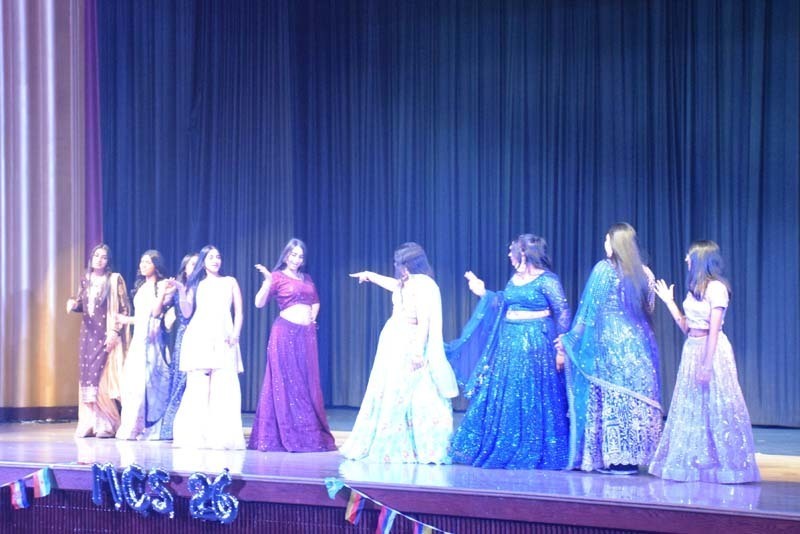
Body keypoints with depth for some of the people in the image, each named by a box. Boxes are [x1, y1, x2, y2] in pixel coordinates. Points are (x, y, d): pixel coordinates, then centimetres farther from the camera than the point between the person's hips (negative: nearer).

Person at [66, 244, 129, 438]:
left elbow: (124, 309, -5)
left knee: (102, 377, -11)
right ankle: (89, 423, 5)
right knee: (87, 376, 2)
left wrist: (115, 331, -13)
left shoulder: (115, 279, -3)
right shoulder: (85, 279, 12)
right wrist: (73, 303, -2)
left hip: (107, 335, -5)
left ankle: (107, 424, -7)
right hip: (88, 334, 5)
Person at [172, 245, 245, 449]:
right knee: (197, 387, -6)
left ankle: (223, 436, -6)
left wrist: (236, 333, -3)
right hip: (199, 338, 0)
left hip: (223, 339, 0)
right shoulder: (196, 284, 16)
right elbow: (187, 313, 9)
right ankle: (195, 435, -4)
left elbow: (239, 312, 12)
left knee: (224, 388, -8)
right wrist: (181, 292, -4)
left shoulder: (230, 282, 16)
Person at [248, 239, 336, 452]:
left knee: (307, 384, 7)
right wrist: (268, 282, -22)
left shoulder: (307, 279, 16)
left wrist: (313, 319, 14)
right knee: (284, 383, -3)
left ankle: (309, 435, 13)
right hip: (286, 332, -6)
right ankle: (284, 436, 1)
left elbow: (316, 302, 31)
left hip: (307, 334, 6)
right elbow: (259, 303, -8)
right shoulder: (277, 276, 0)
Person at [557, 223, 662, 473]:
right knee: (635, 398, 6)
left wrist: (569, 339, 6)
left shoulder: (603, 269, -5)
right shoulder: (643, 273, 7)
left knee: (610, 397, 1)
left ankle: (612, 458, 3)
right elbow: (649, 309, 16)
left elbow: (589, 311, -3)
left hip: (609, 341, -4)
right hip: (638, 343, 4)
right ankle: (634, 455, 8)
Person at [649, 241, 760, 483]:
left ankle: (724, 464, 3)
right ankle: (693, 462, 17)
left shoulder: (716, 287, -11)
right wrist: (669, 301, 16)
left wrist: (707, 365, -19)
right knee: (691, 408, 10)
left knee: (714, 407, -4)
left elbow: (714, 330, -16)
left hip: (711, 350, -9)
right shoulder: (695, 288, 14)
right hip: (692, 349, 9)